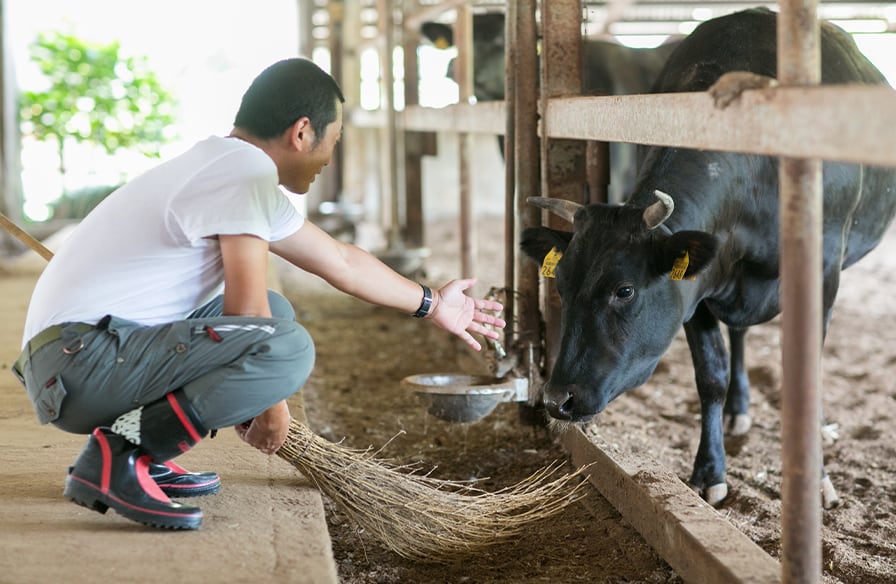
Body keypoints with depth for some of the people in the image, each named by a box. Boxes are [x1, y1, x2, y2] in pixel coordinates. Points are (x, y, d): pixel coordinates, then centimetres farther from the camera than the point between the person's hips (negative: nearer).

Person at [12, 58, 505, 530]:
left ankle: (146, 461, 12)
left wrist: (431, 305, 37)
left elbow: (341, 261, 28)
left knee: (275, 311, 19)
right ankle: (118, 457, -14)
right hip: (82, 358, -10)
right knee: (286, 348, -22)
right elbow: (245, 315, -16)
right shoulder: (247, 171, -13)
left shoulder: (226, 165, 18)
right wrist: (269, 402, 1)